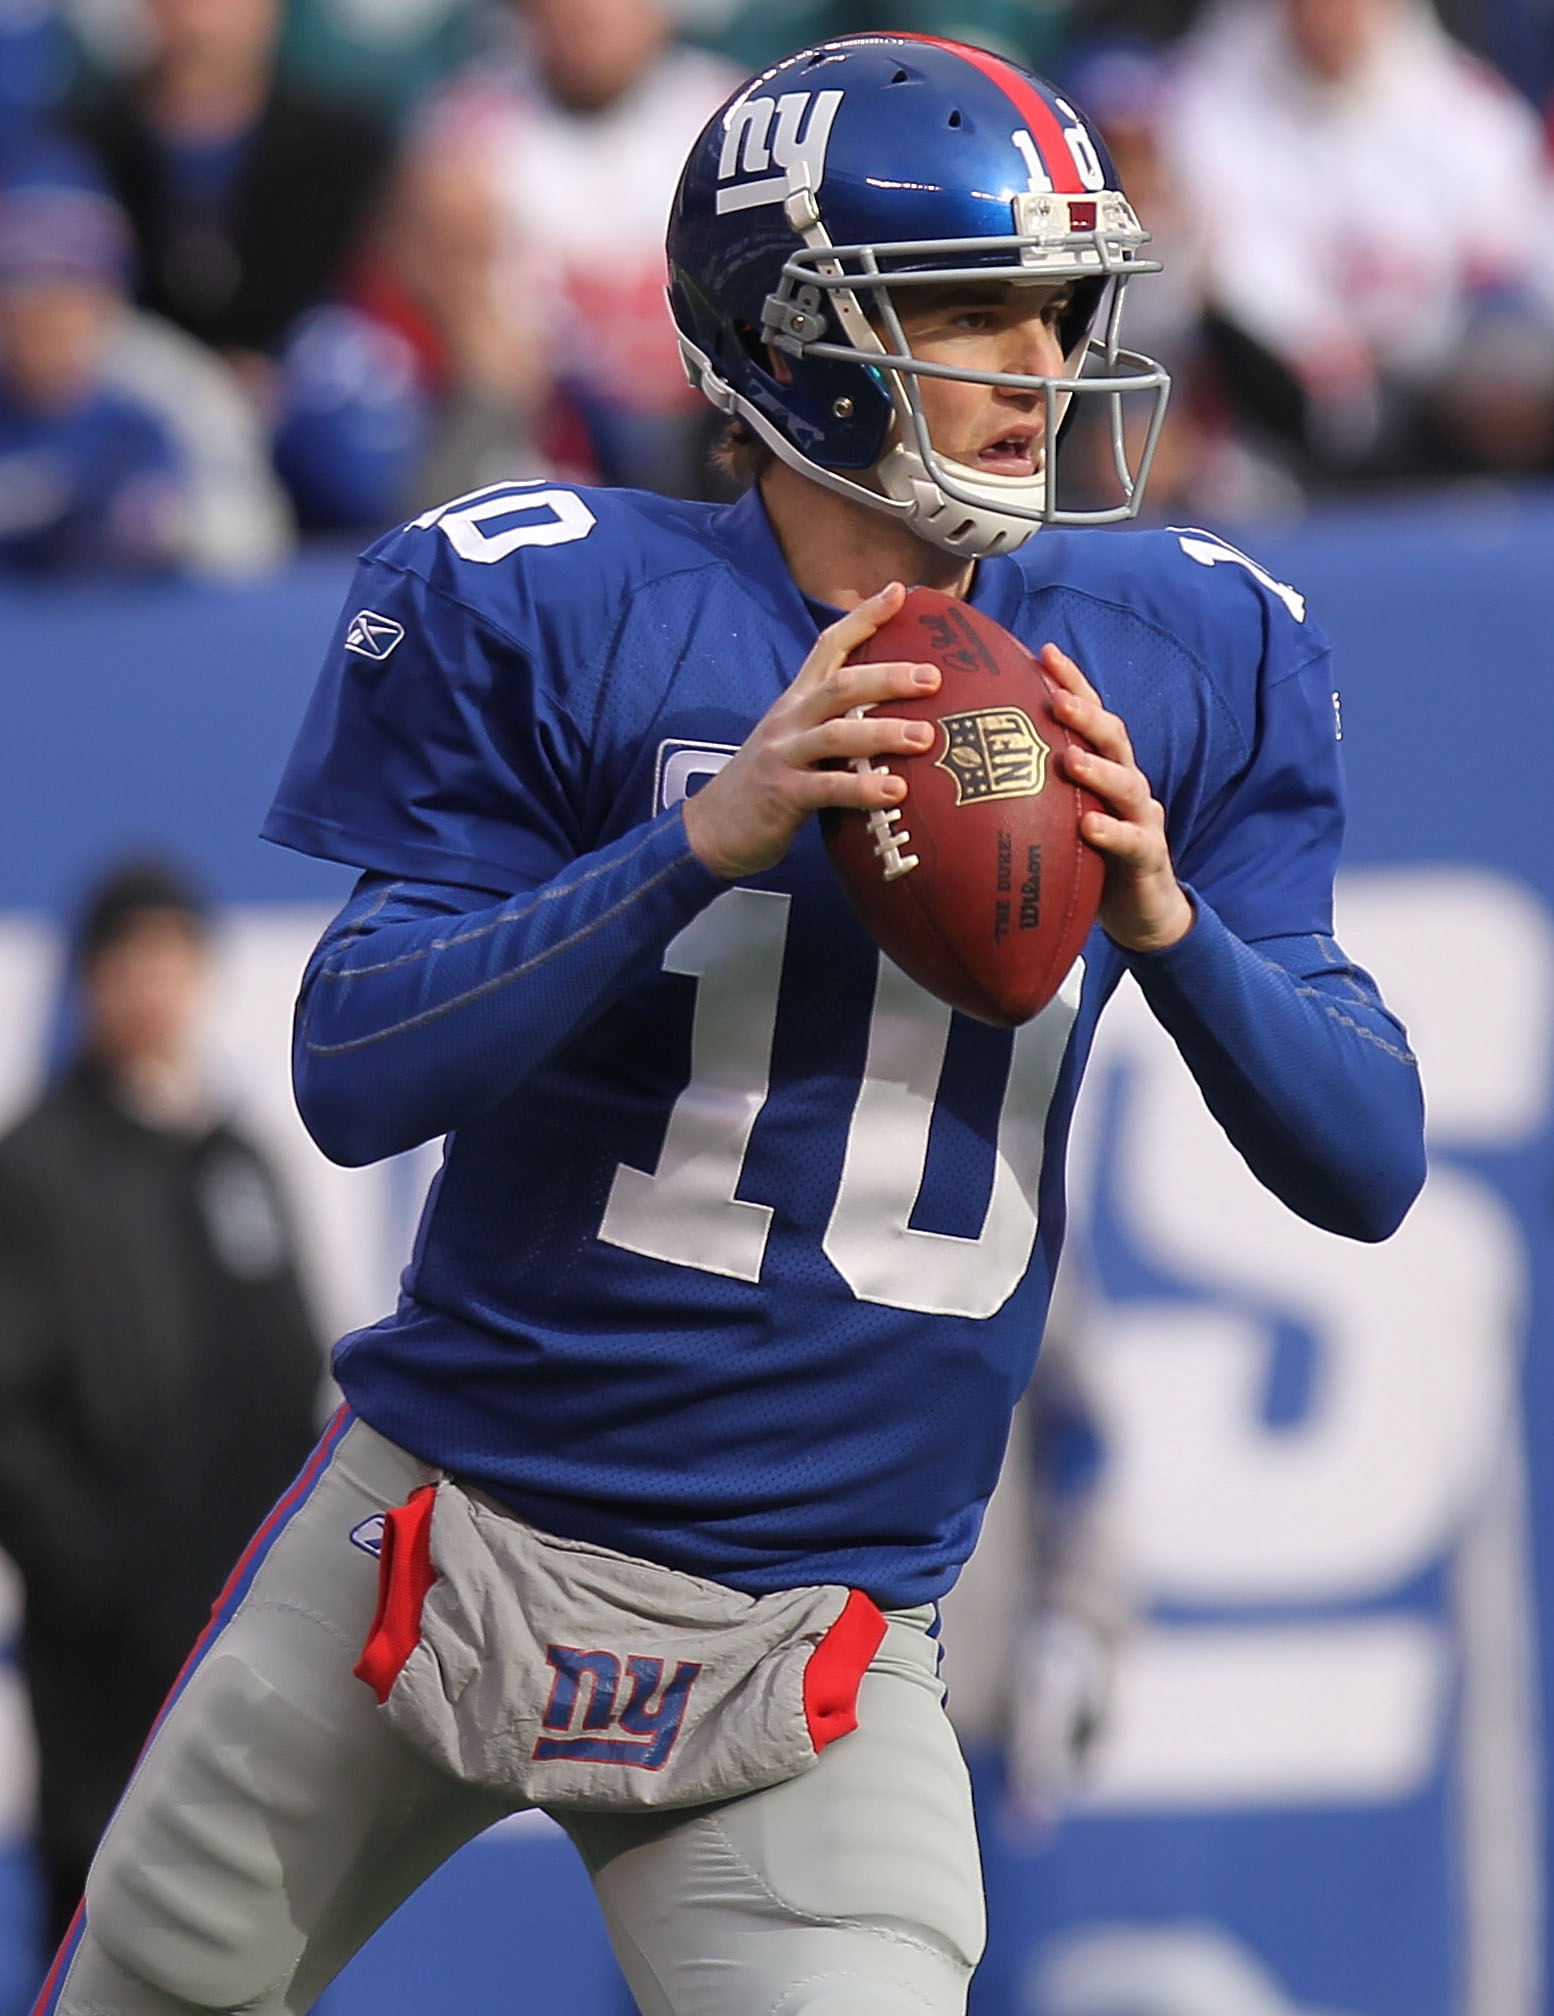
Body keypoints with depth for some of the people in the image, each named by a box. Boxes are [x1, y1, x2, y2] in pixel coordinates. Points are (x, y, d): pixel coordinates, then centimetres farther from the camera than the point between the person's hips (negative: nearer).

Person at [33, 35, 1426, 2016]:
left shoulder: (1184, 663, 2)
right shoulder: (550, 614, -7)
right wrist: (707, 839, -23)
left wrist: (1164, 919, -17)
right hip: (441, 1541, -1)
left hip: (812, 1655, 1)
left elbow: (1366, 1167, 2)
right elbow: (352, 1080, -12)